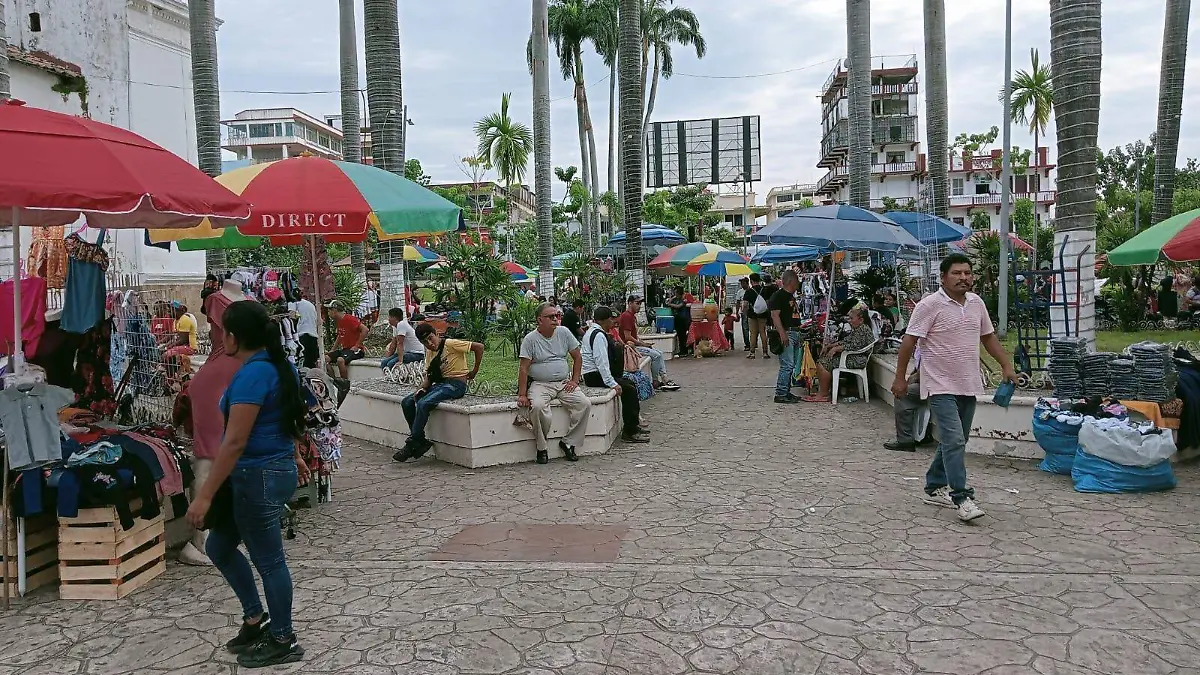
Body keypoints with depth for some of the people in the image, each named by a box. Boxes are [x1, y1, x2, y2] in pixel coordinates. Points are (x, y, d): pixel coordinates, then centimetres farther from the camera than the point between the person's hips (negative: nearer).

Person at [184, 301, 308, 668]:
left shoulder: (253, 374, -22)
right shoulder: (278, 364, 8)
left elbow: (235, 441, -24)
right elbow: (283, 416, 23)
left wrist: (204, 495, -21)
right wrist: (294, 456, 37)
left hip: (259, 476, -10)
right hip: (274, 468, 10)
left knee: (268, 560, 5)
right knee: (218, 546, 20)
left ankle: (283, 642, 21)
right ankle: (256, 617, 32)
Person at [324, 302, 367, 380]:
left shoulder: (349, 319, -14)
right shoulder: (338, 321, 15)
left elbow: (365, 330, -22)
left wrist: (357, 346, -18)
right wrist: (332, 351, 19)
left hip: (355, 350, -9)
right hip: (344, 349, 9)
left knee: (340, 360, -34)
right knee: (326, 358, -9)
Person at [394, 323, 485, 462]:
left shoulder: (450, 344, -11)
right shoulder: (429, 352, 12)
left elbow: (479, 347, -15)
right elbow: (429, 377, 11)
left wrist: (474, 371, -10)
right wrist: (422, 389, -9)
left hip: (456, 384, -9)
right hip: (439, 384, 9)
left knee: (423, 403, -28)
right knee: (407, 402, -5)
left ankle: (412, 445, -18)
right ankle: (420, 441, -2)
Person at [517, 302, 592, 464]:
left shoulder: (564, 333, 6)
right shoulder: (530, 339, -5)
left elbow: (577, 357, 13)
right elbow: (524, 368, -9)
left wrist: (574, 380, 3)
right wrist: (522, 395, -15)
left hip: (564, 383, 4)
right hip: (540, 384, -4)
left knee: (584, 404, -18)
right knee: (538, 407, -34)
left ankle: (569, 443, -3)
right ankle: (542, 448, -13)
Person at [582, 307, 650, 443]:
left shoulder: (593, 332, 16)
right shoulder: (599, 335, -18)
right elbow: (601, 362, -26)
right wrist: (612, 384, -27)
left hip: (598, 373, 11)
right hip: (594, 377, -11)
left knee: (630, 383, 13)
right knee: (628, 389, -18)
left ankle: (633, 425, 15)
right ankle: (629, 432, -16)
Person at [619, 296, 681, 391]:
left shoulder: (633, 316, 18)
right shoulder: (626, 316, -16)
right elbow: (627, 337, -22)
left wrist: (642, 341, 5)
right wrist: (642, 343, -13)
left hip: (636, 344, 11)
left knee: (659, 353, 4)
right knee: (655, 355, -17)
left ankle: (665, 379, -1)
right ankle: (655, 382, -6)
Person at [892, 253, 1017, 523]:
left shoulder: (976, 303, 9)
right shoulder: (930, 305, -12)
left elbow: (988, 337, 19)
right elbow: (909, 341, -12)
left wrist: (1007, 366, 12)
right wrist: (900, 378, -13)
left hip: (969, 387, 7)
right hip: (941, 387, -7)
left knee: (955, 442, 14)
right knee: (954, 441, -13)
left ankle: (934, 487, 27)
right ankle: (961, 498, -9)